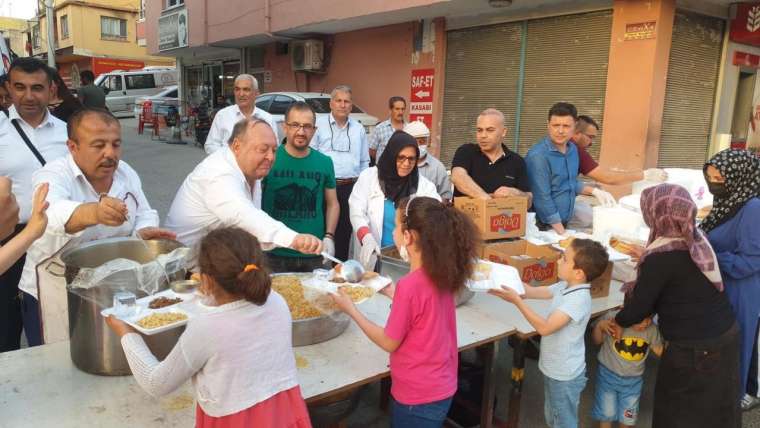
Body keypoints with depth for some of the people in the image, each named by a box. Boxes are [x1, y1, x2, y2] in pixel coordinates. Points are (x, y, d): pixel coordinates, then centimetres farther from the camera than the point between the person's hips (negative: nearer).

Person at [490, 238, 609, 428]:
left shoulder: (578, 299, -29)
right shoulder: (565, 286, -3)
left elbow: (545, 327, -34)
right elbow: (533, 291, 7)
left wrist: (516, 301, -33)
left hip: (565, 376, -8)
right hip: (553, 369, 8)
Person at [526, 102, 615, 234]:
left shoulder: (573, 149, 4)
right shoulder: (538, 156, -21)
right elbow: (542, 198, -22)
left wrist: (594, 191, 6)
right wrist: (562, 233, -21)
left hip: (563, 223, 7)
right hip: (543, 226, -7)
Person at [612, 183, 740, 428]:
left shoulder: (660, 258, -25)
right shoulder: (696, 238, -1)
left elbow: (641, 306, -16)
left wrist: (619, 321, 1)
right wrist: (644, 256, 21)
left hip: (694, 348, -8)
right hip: (726, 332, 8)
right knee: (717, 407, 24)